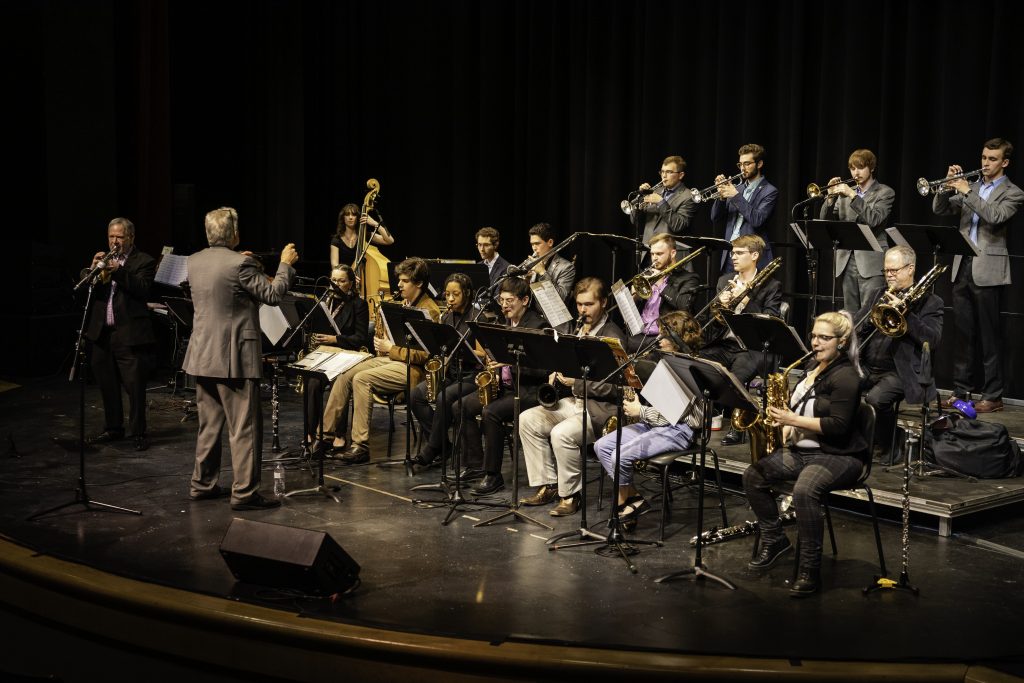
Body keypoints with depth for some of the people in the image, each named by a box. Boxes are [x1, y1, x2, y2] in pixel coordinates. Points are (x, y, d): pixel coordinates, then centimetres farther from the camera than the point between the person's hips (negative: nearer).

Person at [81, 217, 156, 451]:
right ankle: (113, 428, 25)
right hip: (101, 333, 6)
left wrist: (118, 270, -25)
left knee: (135, 386, -3)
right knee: (107, 385, 13)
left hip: (129, 335, -5)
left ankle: (138, 432, 6)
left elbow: (142, 289, -16)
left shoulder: (143, 261, -1)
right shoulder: (102, 259, 15)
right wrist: (93, 269, -15)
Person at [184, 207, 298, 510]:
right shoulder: (240, 264, -17)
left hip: (202, 356, 8)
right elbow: (273, 295, -11)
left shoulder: (194, 262, 6)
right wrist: (285, 264, 1)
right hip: (234, 358, -8)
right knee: (245, 428, -2)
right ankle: (244, 493, 0)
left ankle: (203, 484, 25)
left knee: (209, 424, 18)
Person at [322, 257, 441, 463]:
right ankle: (330, 432, -7)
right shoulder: (405, 304, 17)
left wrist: (391, 349, -16)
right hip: (390, 358, 9)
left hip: (411, 367, -9)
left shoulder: (429, 311, -13)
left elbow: (424, 355, -20)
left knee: (361, 379, -27)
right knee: (344, 375, -7)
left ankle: (361, 445, -25)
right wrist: (383, 342, 7)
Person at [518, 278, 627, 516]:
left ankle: (570, 495, -13)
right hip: (574, 400, 9)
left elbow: (612, 387, -18)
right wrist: (558, 374, 4)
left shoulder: (614, 337, -11)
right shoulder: (578, 330, 15)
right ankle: (547, 486, -2)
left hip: (601, 407, -8)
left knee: (561, 433, -31)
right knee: (527, 419, -8)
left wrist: (576, 382, -22)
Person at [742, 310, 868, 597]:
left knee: (804, 490, -36)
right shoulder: (814, 366, 13)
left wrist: (793, 420, -23)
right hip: (802, 449, 9)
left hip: (839, 456, -9)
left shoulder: (845, 376, -14)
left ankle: (810, 569, -24)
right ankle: (774, 539, 11)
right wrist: (786, 427, 6)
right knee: (752, 476, -6)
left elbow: (838, 425, -22)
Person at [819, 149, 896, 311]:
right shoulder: (845, 192, 16)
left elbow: (874, 219, -15)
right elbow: (826, 219, 8)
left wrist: (852, 195, -17)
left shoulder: (884, 192, 2)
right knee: (850, 314, 7)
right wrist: (831, 197, -7)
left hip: (871, 262, -5)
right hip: (847, 260, 5)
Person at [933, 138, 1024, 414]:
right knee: (963, 333, 9)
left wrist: (967, 191, -19)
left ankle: (993, 396, 2)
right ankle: (961, 389, 15)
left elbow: (995, 216, -18)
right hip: (962, 267, 5)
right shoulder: (971, 186, 17)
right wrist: (948, 185, -4)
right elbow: (940, 209, 11)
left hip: (987, 270, -5)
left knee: (988, 337, -3)